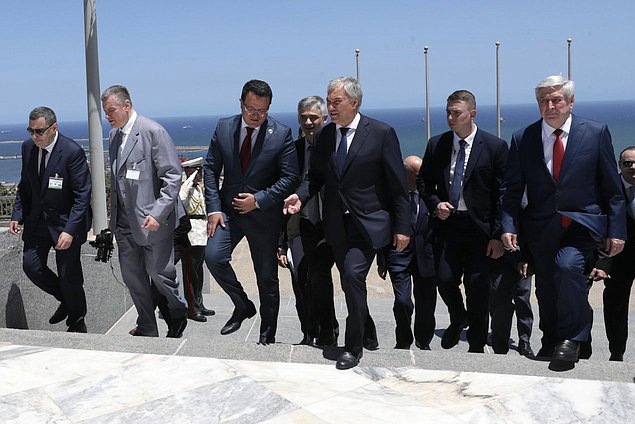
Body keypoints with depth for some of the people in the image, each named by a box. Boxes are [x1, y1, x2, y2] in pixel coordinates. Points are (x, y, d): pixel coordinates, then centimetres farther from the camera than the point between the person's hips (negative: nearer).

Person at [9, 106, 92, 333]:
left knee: (69, 275, 0)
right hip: (37, 218, 6)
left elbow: (82, 195, -18)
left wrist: (70, 230, -24)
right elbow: (24, 185, 13)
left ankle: (77, 323, 23)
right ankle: (65, 300, 26)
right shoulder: (27, 147, 0)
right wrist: (17, 215, 1)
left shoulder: (73, 151, -19)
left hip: (66, 221, -6)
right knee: (31, 265, 0)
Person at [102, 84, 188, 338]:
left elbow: (173, 176, -15)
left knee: (159, 273, 0)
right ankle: (147, 329, 26)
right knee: (132, 277, 11)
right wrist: (114, 216, 14)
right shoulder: (113, 135, 11)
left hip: (153, 220, -7)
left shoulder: (153, 132, -13)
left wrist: (158, 214, -21)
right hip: (124, 221, 8)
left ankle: (178, 317, 28)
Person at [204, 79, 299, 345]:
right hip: (229, 209, 2)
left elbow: (289, 177, -9)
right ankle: (242, 305, 10)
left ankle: (267, 337, 26)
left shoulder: (281, 134, -9)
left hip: (264, 213, -2)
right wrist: (214, 208, -7)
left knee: (267, 278, 8)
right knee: (213, 257, -18)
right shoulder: (223, 128, -1)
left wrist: (259, 200, -18)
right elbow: (211, 169, 3)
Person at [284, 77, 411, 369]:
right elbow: (316, 176, 13)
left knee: (353, 275, -18)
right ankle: (368, 336, 35)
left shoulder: (381, 133, -8)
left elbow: (398, 185, -7)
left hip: (368, 222, -6)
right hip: (337, 223, 6)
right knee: (351, 282, 14)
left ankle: (353, 346, -2)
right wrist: (300, 196, -8)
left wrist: (402, 227, -8)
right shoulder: (325, 135, 7)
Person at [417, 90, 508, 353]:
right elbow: (423, 181, 16)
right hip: (448, 223, 3)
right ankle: (458, 320, 31)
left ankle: (476, 347, 20)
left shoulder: (495, 147, -4)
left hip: (481, 227, -3)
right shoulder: (436, 144, 6)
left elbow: (503, 194, -5)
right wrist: (435, 204, -4)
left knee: (477, 289, 1)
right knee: (444, 280, -4)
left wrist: (498, 235, -10)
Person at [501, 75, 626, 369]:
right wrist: (508, 226, -8)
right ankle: (551, 341, 36)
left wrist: (616, 230, -4)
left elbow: (612, 187, 0)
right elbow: (512, 189, 4)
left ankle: (571, 340, -14)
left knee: (567, 264, -29)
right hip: (541, 229, 3)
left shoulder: (596, 133, -1)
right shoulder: (522, 139, 2)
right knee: (546, 289, 11)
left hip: (582, 224, -3)